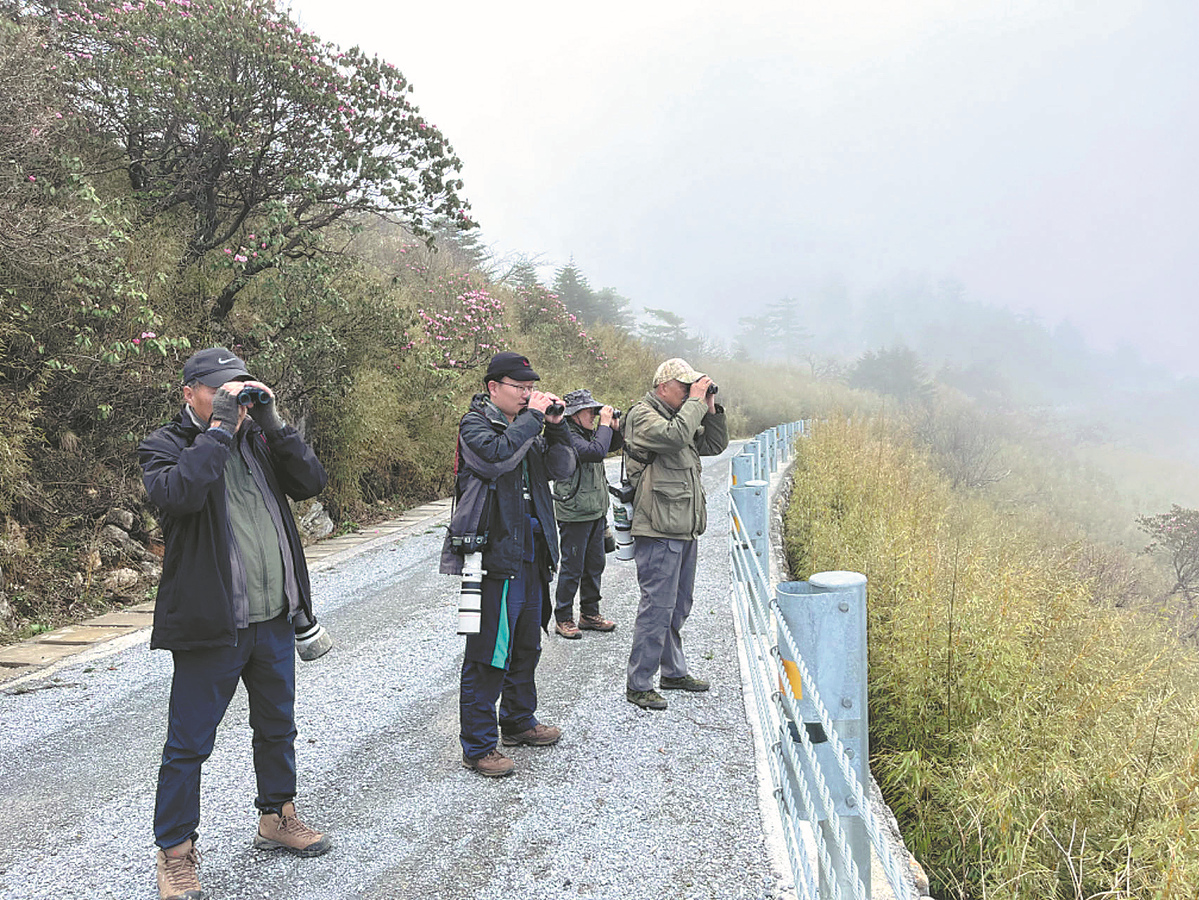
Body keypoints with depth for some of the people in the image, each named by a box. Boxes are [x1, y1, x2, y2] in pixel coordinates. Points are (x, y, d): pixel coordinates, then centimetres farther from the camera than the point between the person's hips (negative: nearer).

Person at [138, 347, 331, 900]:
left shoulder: (258, 438, 10)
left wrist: (272, 424, -9)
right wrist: (220, 428, -22)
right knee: (189, 743, 4)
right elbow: (178, 494, -28)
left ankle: (276, 818, 38)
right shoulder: (165, 445, -6)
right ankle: (175, 850, 19)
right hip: (211, 623, -6)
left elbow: (311, 482, -1)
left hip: (274, 617, 6)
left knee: (277, 725, 20)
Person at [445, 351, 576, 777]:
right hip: (495, 555, -8)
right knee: (488, 654, -4)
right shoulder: (475, 425, -7)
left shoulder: (526, 425, 15)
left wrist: (555, 426, -1)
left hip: (530, 556, 9)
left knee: (526, 645, 20)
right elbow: (498, 454, -28)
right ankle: (477, 745, 6)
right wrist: (533, 416, -19)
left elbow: (561, 468, 12)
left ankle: (519, 722, 37)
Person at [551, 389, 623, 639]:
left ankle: (590, 614, 27)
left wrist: (615, 427, 3)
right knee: (572, 568, 0)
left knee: (595, 565, 16)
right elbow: (597, 451, -31)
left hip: (595, 512, 9)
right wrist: (605, 424, -20)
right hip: (574, 514, -9)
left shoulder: (589, 433, 9)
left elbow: (616, 444, 23)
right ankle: (563, 619, 12)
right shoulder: (568, 437, -18)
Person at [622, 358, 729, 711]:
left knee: (678, 605, 18)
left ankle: (674, 671, 31)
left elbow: (716, 444, 20)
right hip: (658, 531, -9)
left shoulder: (681, 415, 18)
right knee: (657, 605, -8)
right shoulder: (642, 416, -9)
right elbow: (674, 436, -27)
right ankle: (638, 684, 1)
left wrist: (711, 409, 7)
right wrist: (696, 401, -16)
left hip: (684, 530, 9)